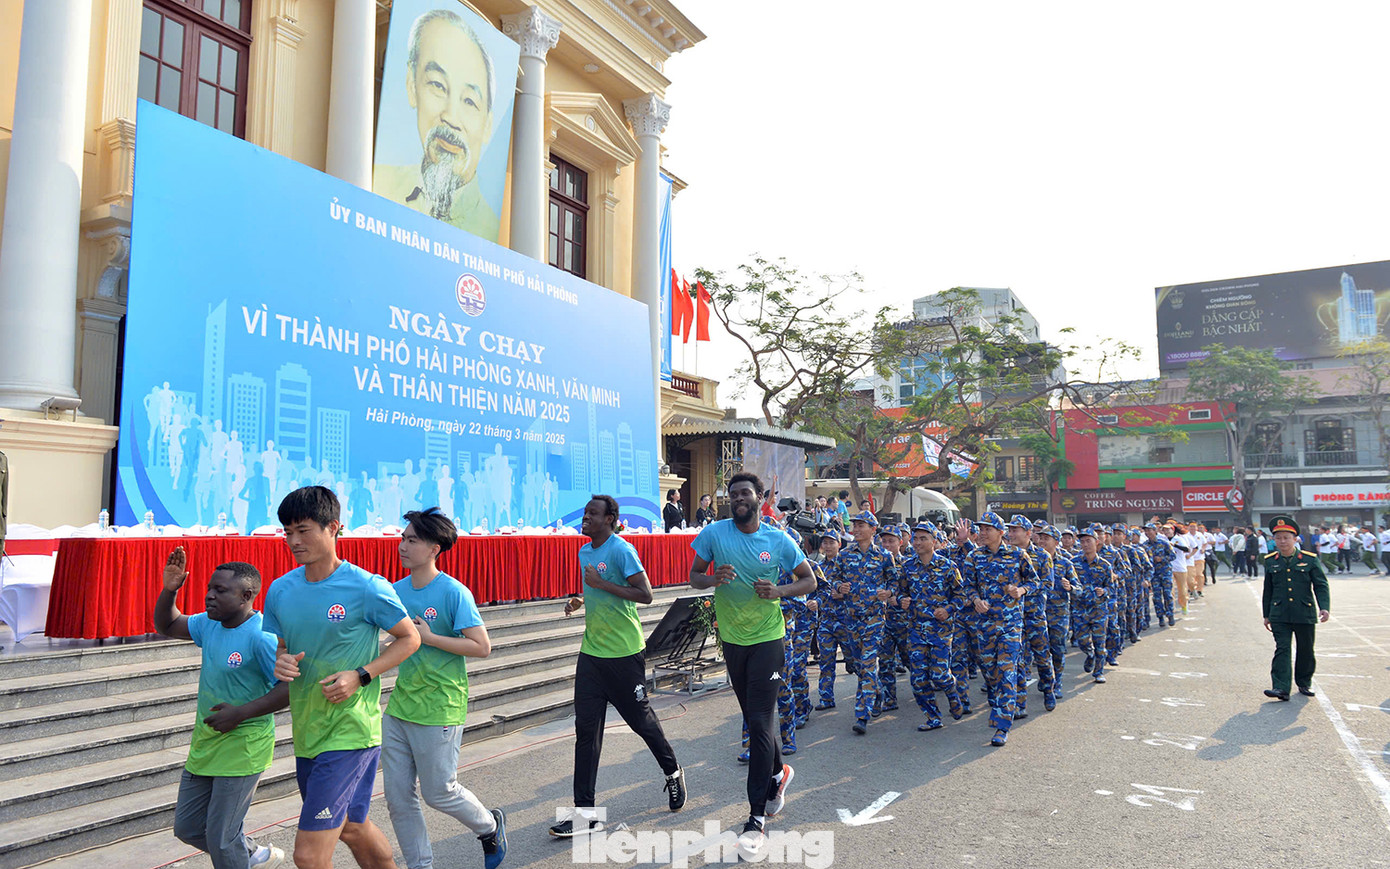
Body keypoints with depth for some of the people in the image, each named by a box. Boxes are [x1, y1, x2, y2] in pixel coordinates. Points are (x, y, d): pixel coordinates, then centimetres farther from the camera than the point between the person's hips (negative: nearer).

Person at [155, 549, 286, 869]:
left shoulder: (261, 637, -23)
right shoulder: (209, 624, 2)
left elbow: (291, 687, -27)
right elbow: (166, 626, 18)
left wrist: (241, 713, -26)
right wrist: (169, 590, 1)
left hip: (242, 749, -9)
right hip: (205, 744, 9)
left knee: (221, 837, -1)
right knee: (187, 828, 19)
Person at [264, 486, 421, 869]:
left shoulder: (366, 588, -15)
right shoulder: (281, 590, 2)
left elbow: (410, 638, -5)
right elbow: (280, 647, 14)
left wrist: (361, 676, -16)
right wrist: (280, 663, -9)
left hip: (349, 733, -7)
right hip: (306, 732, 7)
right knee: (351, 828, 23)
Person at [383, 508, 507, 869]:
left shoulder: (454, 592, -14)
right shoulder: (395, 590, 4)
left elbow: (482, 647, -15)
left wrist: (429, 637, -19)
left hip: (439, 709, -6)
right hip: (399, 706, 6)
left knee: (439, 792, 5)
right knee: (397, 796, 9)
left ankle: (490, 826, 33)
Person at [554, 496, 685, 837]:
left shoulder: (621, 550, -14)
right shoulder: (584, 552, 11)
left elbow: (645, 594, -20)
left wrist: (602, 584, -22)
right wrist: (580, 603, 6)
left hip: (624, 653, -7)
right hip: (591, 652, 7)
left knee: (641, 719, 8)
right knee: (586, 728, 1)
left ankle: (673, 773, 35)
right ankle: (584, 812, 5)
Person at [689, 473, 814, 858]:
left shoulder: (779, 541, -8)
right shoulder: (714, 533, -5)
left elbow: (809, 580, 2)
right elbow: (694, 576, 1)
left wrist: (779, 591, -17)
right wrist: (713, 579, -22)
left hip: (767, 639, -3)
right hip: (732, 639, 3)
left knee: (760, 722, -8)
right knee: (754, 718, 17)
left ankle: (757, 819, -4)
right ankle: (777, 773, 45)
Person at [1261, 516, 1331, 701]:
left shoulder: (1309, 559, -1)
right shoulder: (1270, 561, 4)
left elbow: (1321, 586, -1)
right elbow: (1268, 590, 11)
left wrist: (1324, 607, -15)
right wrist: (1267, 615, 13)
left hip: (1305, 615, 0)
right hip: (1279, 615, 0)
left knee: (1306, 650, 11)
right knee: (1282, 649, -8)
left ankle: (1304, 683, 30)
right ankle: (1280, 688, -13)